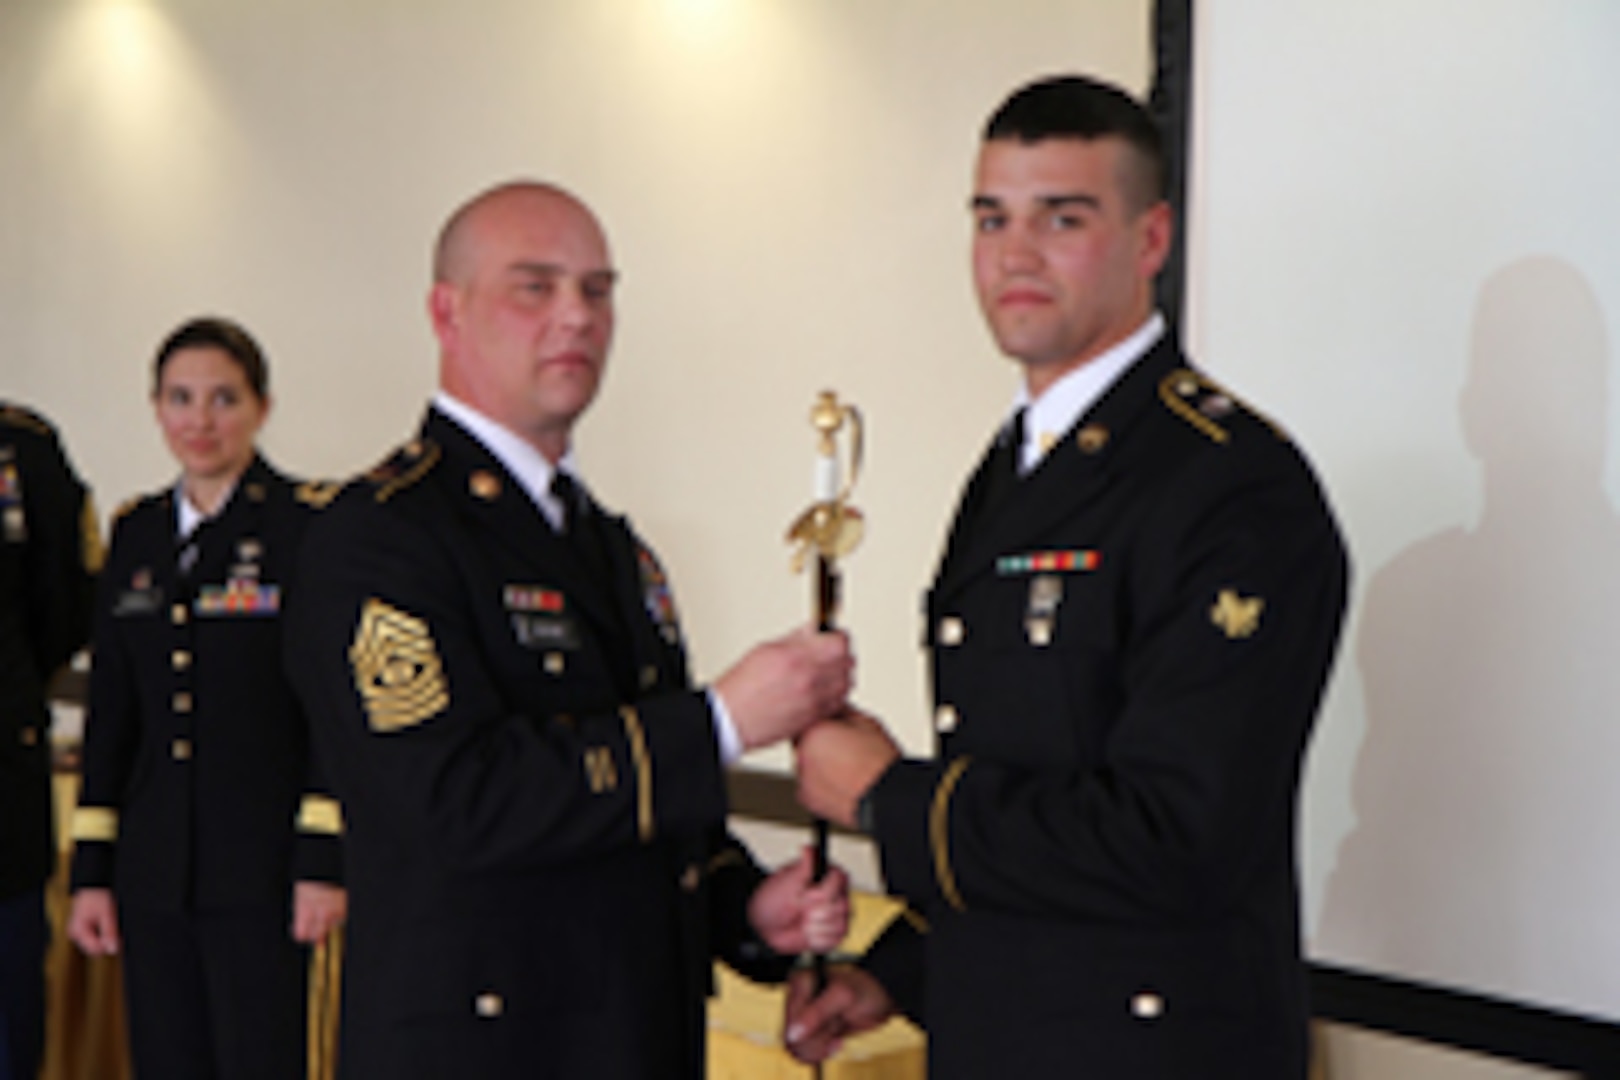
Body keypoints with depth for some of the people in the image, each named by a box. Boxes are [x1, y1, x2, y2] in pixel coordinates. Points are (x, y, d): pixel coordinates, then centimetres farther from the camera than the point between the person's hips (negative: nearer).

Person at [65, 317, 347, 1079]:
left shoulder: (309, 525, -6)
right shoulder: (137, 533, 11)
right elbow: (110, 714, 13)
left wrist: (323, 861, -12)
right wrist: (91, 870, 10)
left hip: (260, 868, -5)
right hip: (154, 870, 5)